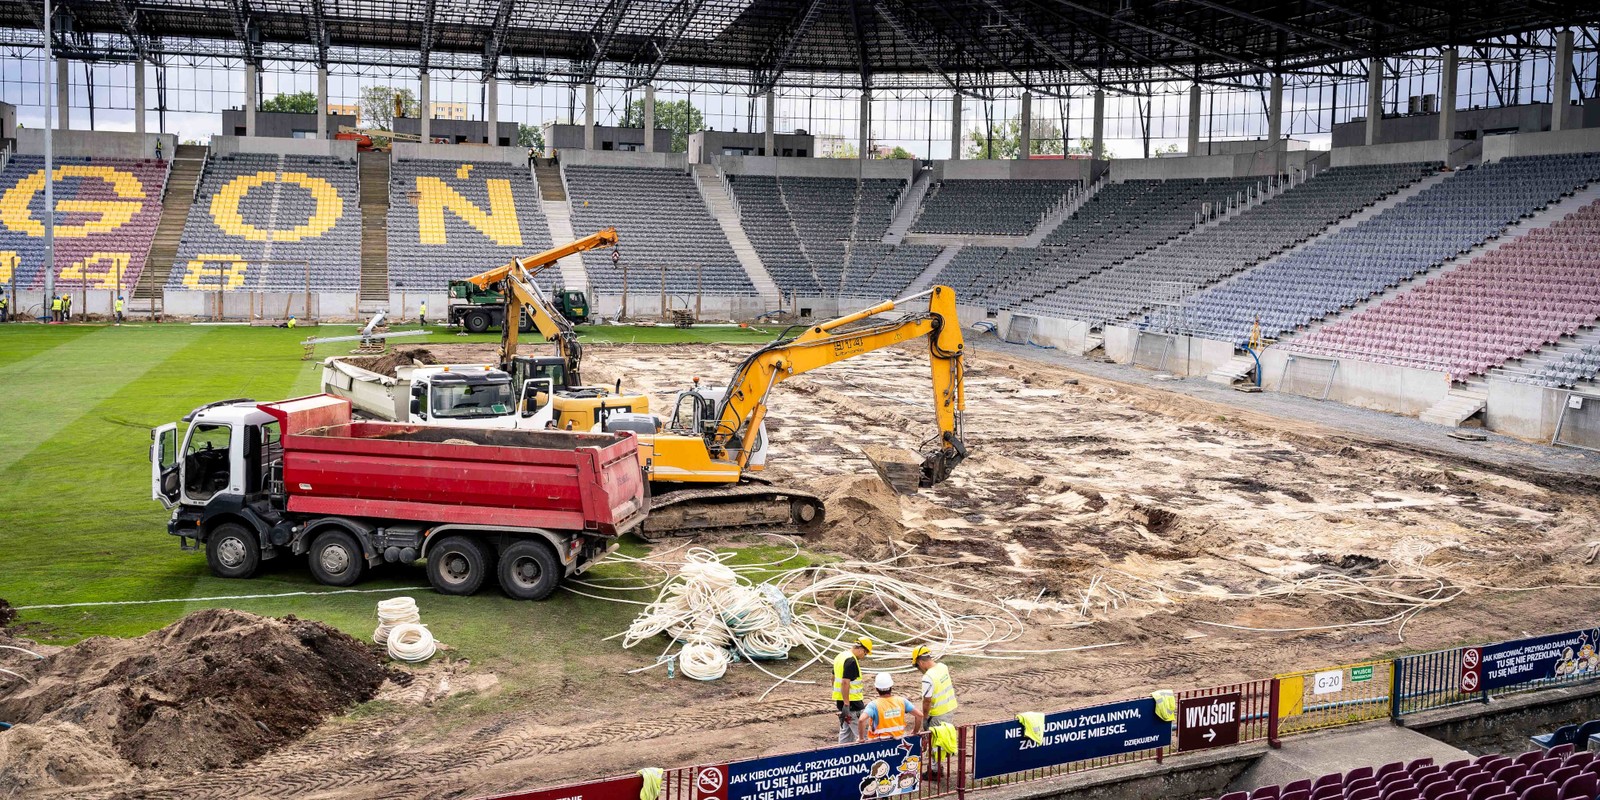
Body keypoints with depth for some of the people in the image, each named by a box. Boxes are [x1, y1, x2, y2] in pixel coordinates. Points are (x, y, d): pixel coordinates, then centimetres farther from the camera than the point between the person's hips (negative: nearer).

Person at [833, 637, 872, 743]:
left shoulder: (840, 656, 12)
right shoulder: (851, 661, -19)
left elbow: (834, 678, 22)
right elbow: (845, 683, -25)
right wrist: (846, 705, -25)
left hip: (839, 699, 10)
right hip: (851, 702, -10)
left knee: (845, 730, 16)